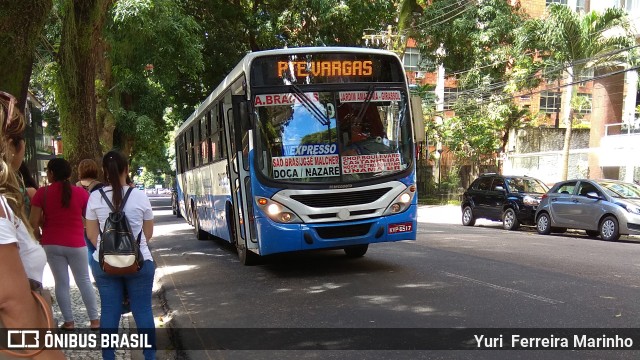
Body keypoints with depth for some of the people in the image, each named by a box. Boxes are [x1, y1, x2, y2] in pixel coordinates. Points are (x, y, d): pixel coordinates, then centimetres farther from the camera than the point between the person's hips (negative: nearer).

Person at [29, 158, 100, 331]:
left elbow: (33, 222, -7)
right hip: (76, 244, 0)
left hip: (52, 244, 0)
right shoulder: (80, 192, -5)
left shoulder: (42, 193, -6)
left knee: (61, 283, 9)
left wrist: (40, 239, 8)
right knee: (84, 281, 10)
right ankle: (94, 320, 12)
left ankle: (69, 322, 14)